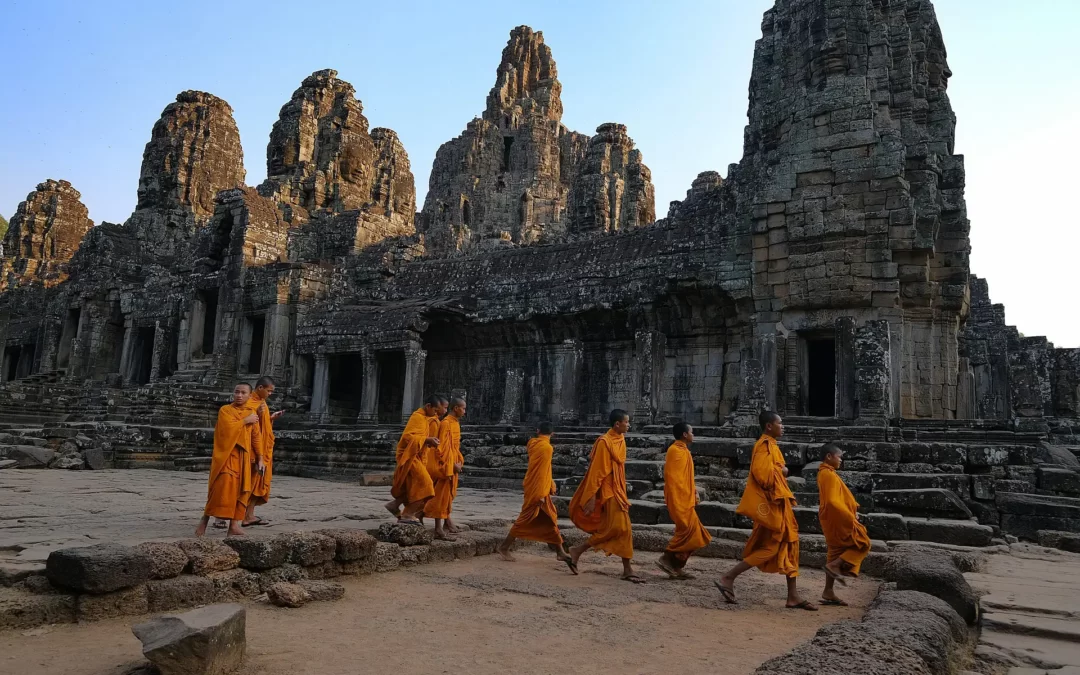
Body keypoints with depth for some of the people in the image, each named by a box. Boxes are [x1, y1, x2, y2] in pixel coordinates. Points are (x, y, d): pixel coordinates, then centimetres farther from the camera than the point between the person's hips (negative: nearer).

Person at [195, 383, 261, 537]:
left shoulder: (252, 414, 12)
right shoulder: (225, 410, -1)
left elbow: (256, 438, 15)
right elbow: (228, 428, -20)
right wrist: (245, 421, -10)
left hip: (243, 457, 5)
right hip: (226, 455, -5)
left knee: (240, 490, 2)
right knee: (223, 487, -15)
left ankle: (234, 525, 5)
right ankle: (204, 520, -2)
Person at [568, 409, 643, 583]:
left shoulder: (621, 440, 10)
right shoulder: (604, 442, -16)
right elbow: (596, 470, -18)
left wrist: (622, 492, 19)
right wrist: (592, 497, -20)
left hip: (618, 490, 9)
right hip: (608, 491, -9)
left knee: (623, 529, 7)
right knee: (615, 528, -13)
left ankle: (627, 570, 12)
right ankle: (578, 550, -1)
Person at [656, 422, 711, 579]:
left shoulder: (683, 450, 16)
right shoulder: (676, 451, -14)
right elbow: (672, 477, -20)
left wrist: (693, 493, 18)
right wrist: (677, 501, -23)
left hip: (686, 499, 10)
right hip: (679, 500, -10)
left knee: (688, 532, 9)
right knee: (689, 530, -10)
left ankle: (676, 567, 11)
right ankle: (666, 558, -3)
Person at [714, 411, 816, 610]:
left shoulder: (770, 445, 16)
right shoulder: (766, 445, -15)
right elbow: (761, 473, -27)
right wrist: (781, 470, -14)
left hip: (777, 503, 10)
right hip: (770, 504, -10)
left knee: (789, 545, 11)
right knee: (770, 548, -6)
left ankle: (793, 596, 16)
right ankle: (727, 578, -5)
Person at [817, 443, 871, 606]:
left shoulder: (826, 473, 14)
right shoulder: (829, 474, -18)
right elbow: (833, 502, -26)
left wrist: (852, 510, 10)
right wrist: (850, 516, -18)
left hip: (833, 520, 10)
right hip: (838, 520, -10)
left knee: (836, 552, 11)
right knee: (863, 543, 2)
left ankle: (828, 592, 11)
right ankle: (835, 565, -4)